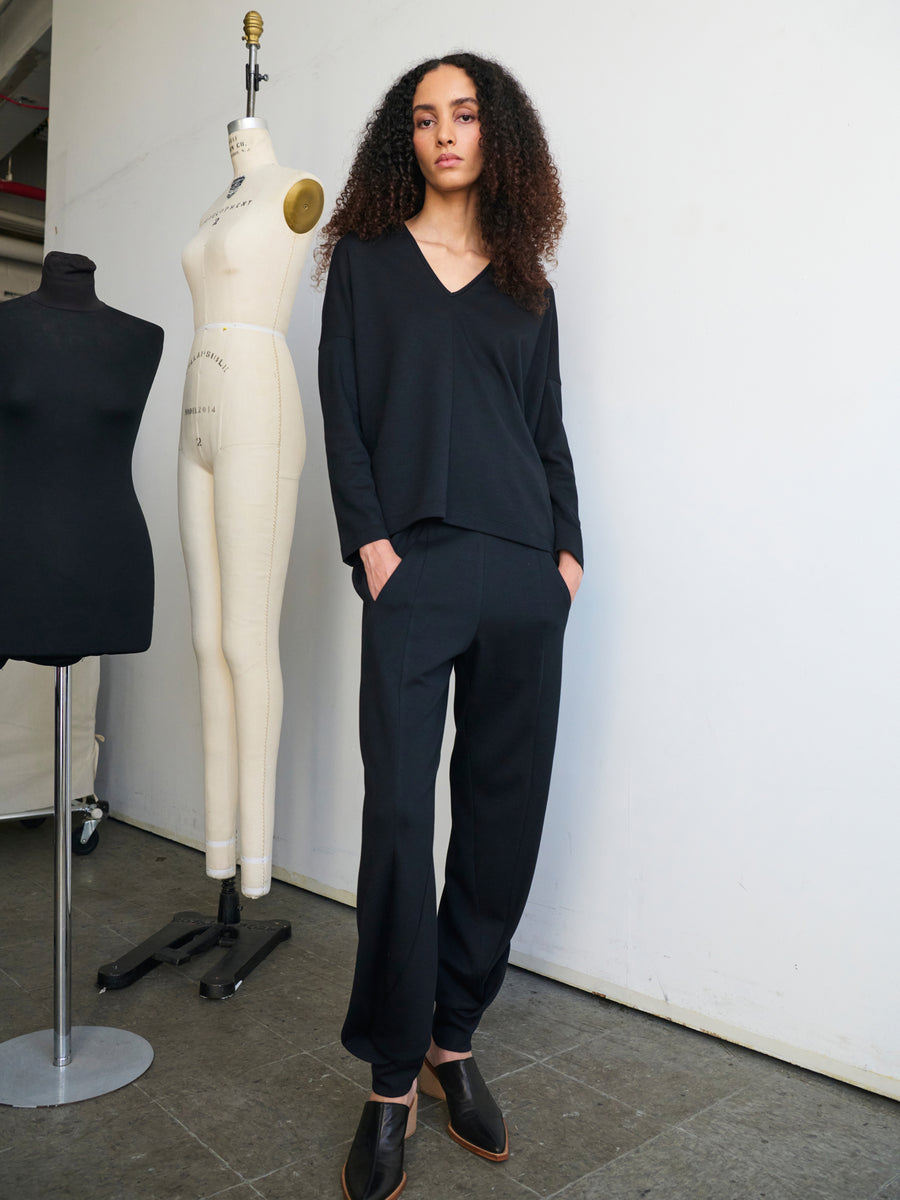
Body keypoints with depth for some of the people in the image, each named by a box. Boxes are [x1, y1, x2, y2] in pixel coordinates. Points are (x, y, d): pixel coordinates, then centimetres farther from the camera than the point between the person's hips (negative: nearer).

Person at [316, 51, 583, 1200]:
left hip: (523, 568, 3)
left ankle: (454, 1040, 19)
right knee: (399, 810, -8)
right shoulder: (367, 258, 14)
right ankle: (392, 1082, 6)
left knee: (503, 805, 3)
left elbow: (548, 424, 17)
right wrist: (368, 539, -8)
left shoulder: (525, 281, 20)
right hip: (414, 562, -3)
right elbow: (341, 405, 4)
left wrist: (568, 545, 5)